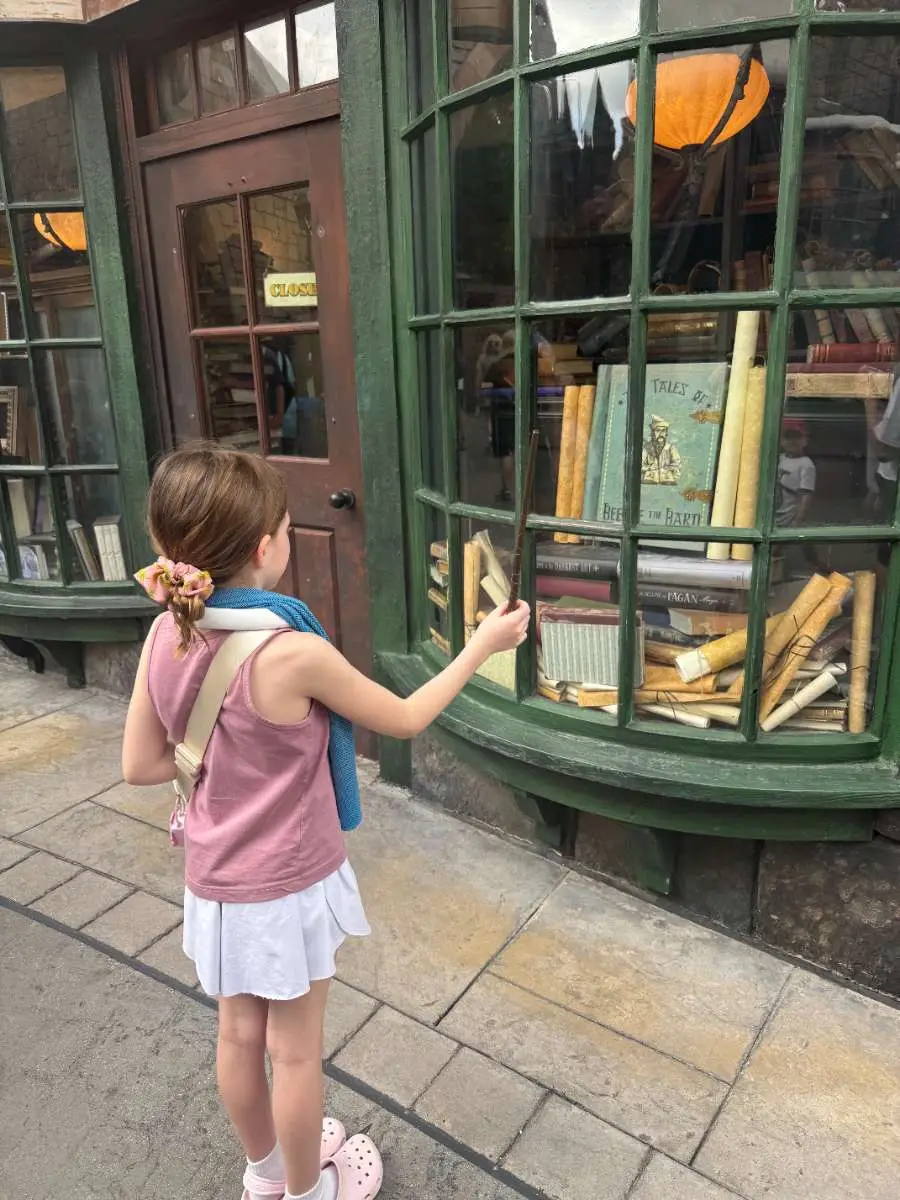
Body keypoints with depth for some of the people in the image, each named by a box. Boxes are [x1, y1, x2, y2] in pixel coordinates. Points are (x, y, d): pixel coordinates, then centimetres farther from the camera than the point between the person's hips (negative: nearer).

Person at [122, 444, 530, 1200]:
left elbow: (141, 765, -1)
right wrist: (483, 646, -5)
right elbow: (405, 720, -15)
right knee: (295, 1050, 18)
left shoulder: (166, 637, -10)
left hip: (213, 882, 6)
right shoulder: (292, 654, -29)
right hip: (288, 887, -6)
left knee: (239, 1034, 25)